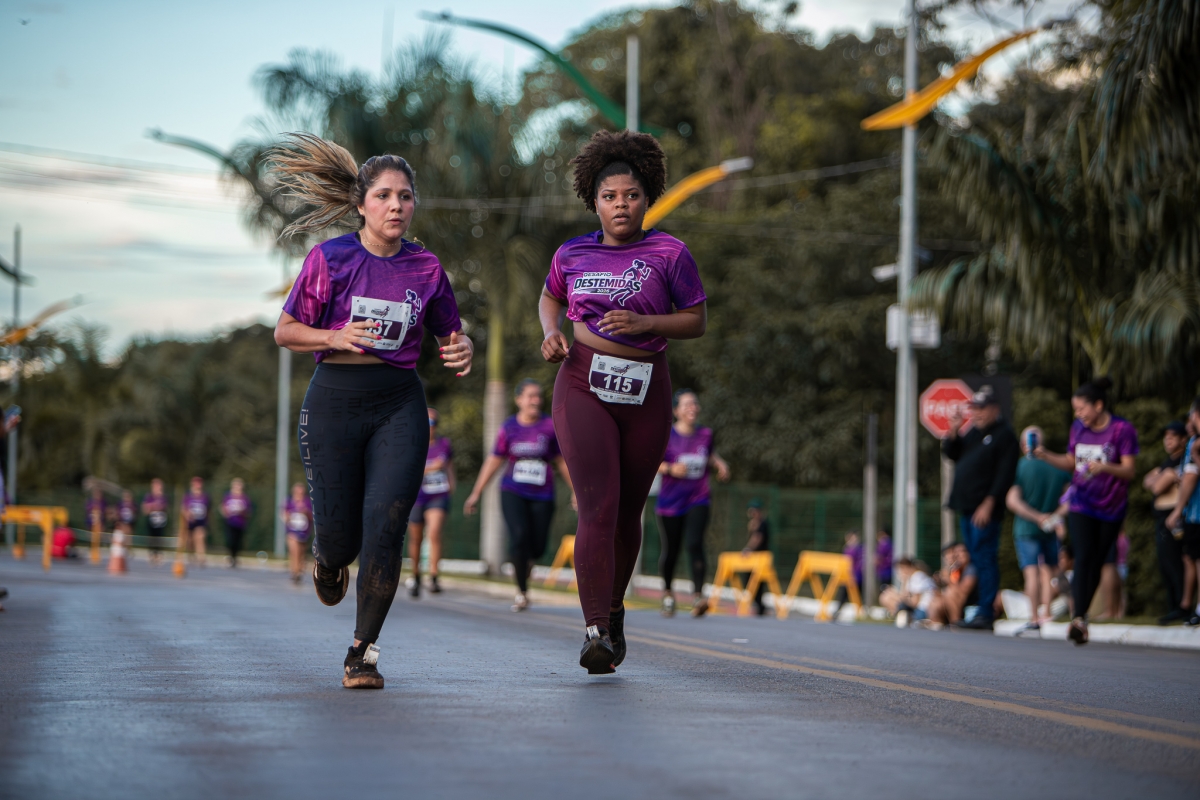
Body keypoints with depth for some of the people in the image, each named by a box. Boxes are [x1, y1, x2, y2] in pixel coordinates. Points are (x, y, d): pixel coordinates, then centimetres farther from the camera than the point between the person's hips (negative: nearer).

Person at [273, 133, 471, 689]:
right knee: (340, 533, 2)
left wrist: (462, 351, -6)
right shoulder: (331, 258, -2)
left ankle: (362, 651, -1)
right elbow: (285, 332, 3)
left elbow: (449, 333, 17)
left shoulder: (425, 268, 5)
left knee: (385, 527, -13)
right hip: (334, 399, -1)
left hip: (399, 405, 1)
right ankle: (328, 558, 42)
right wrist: (337, 338, -15)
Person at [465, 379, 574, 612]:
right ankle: (522, 592, -5)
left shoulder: (550, 426, 2)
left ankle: (522, 565, 31)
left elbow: (561, 461, 11)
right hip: (513, 492, -1)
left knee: (538, 547, -5)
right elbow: (494, 462, 11)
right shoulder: (509, 427, 3)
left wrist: (575, 491, 13)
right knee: (519, 536, -19)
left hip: (542, 494, 1)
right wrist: (476, 493, 12)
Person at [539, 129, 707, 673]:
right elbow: (550, 297, 26)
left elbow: (697, 320, 2)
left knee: (628, 510, 11)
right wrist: (551, 332, 5)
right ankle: (596, 631, -20)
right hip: (583, 385, -1)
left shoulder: (668, 253, 1)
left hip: (645, 392, 1)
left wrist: (646, 323, -14)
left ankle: (614, 610, 35)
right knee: (598, 505, -15)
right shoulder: (573, 254, 8)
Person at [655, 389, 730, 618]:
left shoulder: (705, 434, 6)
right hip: (670, 501, -1)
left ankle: (698, 595, -24)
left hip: (698, 499, 1)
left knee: (695, 543, -18)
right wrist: (670, 468, -22)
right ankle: (667, 593, 30)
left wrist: (719, 463, 4)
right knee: (671, 549, 6)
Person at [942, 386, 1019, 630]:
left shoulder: (1004, 435, -7)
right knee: (974, 559, 8)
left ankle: (986, 614, -12)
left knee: (985, 559, -10)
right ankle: (982, 613, 11)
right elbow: (952, 454, 23)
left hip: (985, 509, -9)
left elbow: (1005, 473, -15)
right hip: (967, 507, 9)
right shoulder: (973, 432, 19)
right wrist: (953, 431, 6)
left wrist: (989, 503, -21)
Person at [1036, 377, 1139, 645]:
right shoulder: (1078, 428, 8)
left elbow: (1129, 471, -10)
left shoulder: (1123, 430, -7)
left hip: (1111, 507, -2)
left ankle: (1079, 612, 19)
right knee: (1083, 557, -15)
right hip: (1081, 505, 2)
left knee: (1097, 562, 4)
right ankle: (1079, 618, -25)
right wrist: (1045, 455, 2)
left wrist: (1105, 467, -29)